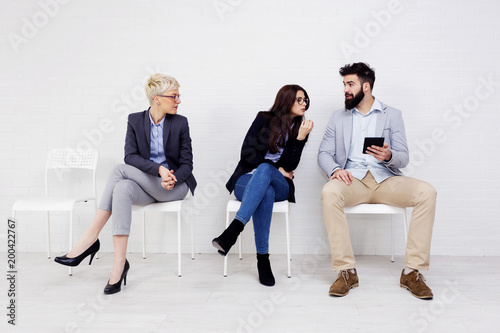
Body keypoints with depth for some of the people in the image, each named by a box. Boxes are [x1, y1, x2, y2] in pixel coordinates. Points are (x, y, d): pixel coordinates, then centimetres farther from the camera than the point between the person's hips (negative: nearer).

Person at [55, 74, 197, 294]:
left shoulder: (180, 123, 0)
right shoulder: (135, 120, 5)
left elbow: (186, 164, 0)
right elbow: (130, 156, -7)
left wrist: (173, 179, -21)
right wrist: (158, 169, -22)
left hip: (174, 186, -3)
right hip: (146, 187, 3)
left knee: (120, 169, -25)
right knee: (122, 188, -33)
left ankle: (90, 238, -23)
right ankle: (119, 264, -35)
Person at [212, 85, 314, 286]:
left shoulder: (300, 129, 9)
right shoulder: (264, 119, 5)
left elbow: (289, 166, -3)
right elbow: (247, 153, -3)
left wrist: (301, 137, -13)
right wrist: (276, 167, -6)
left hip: (279, 186, 1)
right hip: (247, 180, -1)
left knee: (264, 170, -37)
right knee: (266, 193, -38)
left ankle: (234, 229, -51)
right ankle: (262, 259, -39)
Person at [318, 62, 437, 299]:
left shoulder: (392, 115, 13)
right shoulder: (338, 118, 17)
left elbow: (403, 157, 5)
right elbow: (324, 153, 8)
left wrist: (388, 156, -20)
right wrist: (335, 170, -15)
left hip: (386, 178, 1)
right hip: (352, 179, 0)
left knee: (426, 192, -26)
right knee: (329, 193, -34)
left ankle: (412, 271, -19)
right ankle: (346, 271, -26)